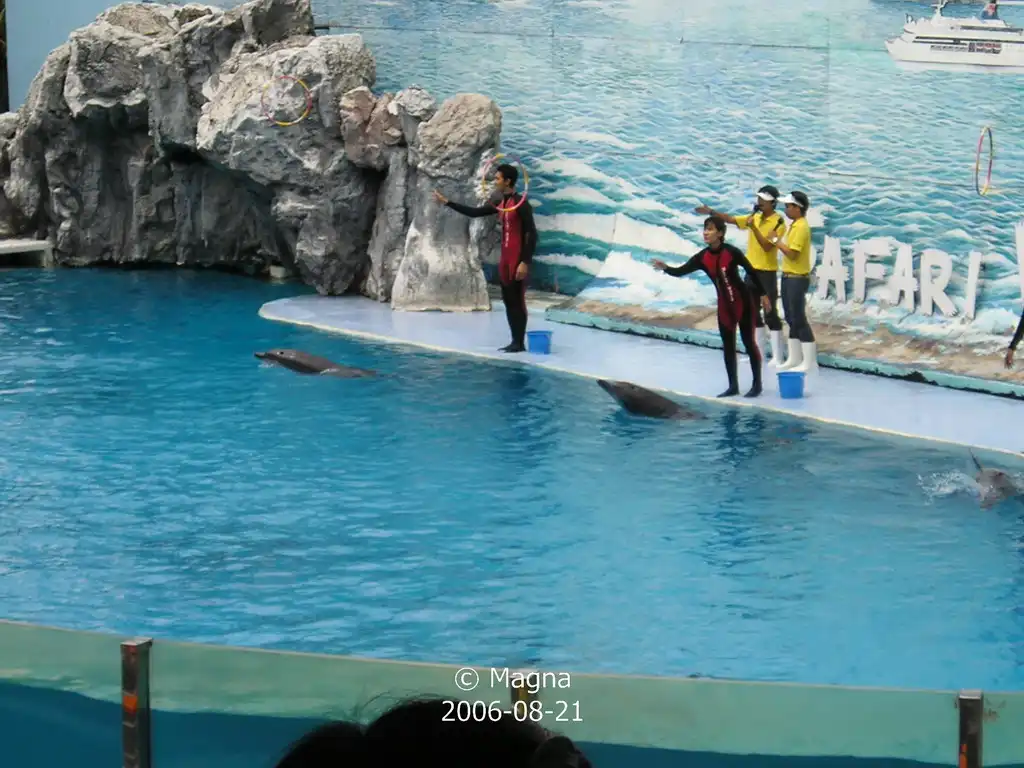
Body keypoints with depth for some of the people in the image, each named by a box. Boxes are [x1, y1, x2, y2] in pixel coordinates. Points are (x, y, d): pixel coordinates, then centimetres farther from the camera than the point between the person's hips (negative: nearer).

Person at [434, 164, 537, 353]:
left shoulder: (521, 204, -15)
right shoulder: (500, 203, 12)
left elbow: (532, 234, -18)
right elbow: (474, 213, 17)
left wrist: (525, 262, -22)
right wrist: (447, 202, 14)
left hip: (518, 260, -9)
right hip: (505, 259, 9)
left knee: (517, 301, -6)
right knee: (508, 300, 9)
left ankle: (520, 343, -2)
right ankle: (515, 341, 14)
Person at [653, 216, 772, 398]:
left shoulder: (732, 252, -20)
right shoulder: (703, 257, -8)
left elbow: (751, 271, -10)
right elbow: (681, 271, -14)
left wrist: (763, 294, -6)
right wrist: (666, 268, -36)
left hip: (743, 301, -5)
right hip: (724, 305, 5)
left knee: (748, 342, 2)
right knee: (728, 345, 9)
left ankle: (757, 384, 13)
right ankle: (733, 386, 18)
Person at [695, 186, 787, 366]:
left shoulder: (778, 223, -12)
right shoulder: (755, 218, 9)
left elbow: (767, 246, -22)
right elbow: (730, 219, 8)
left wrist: (753, 227, -26)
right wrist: (711, 212, -3)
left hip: (767, 273, -8)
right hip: (752, 270, 8)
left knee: (770, 313, -6)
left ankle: (777, 356, -3)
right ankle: (759, 352, 21)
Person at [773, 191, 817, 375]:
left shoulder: (801, 227, -17)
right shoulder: (794, 225, 12)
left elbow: (792, 254, -23)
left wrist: (777, 241, -15)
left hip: (797, 278, -10)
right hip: (789, 276, 10)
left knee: (799, 320, -8)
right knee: (791, 319, 14)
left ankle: (809, 362, -5)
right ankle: (794, 359, 21)